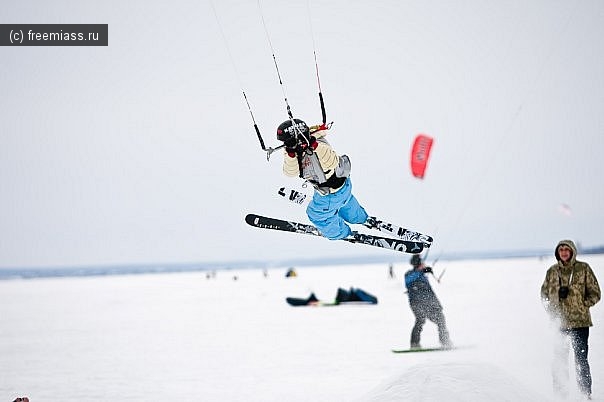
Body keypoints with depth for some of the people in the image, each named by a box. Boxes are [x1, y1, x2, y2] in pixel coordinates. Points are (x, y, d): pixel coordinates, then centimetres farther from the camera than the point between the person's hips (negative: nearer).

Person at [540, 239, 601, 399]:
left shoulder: (583, 268, 0)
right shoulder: (552, 271, 9)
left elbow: (595, 293, 3)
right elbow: (544, 294, 18)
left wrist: (581, 306, -9)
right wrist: (552, 311, 3)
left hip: (580, 321, -3)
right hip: (559, 322, 3)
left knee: (581, 360, -4)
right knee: (559, 360, 3)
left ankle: (586, 394, 3)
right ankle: (560, 394, 12)